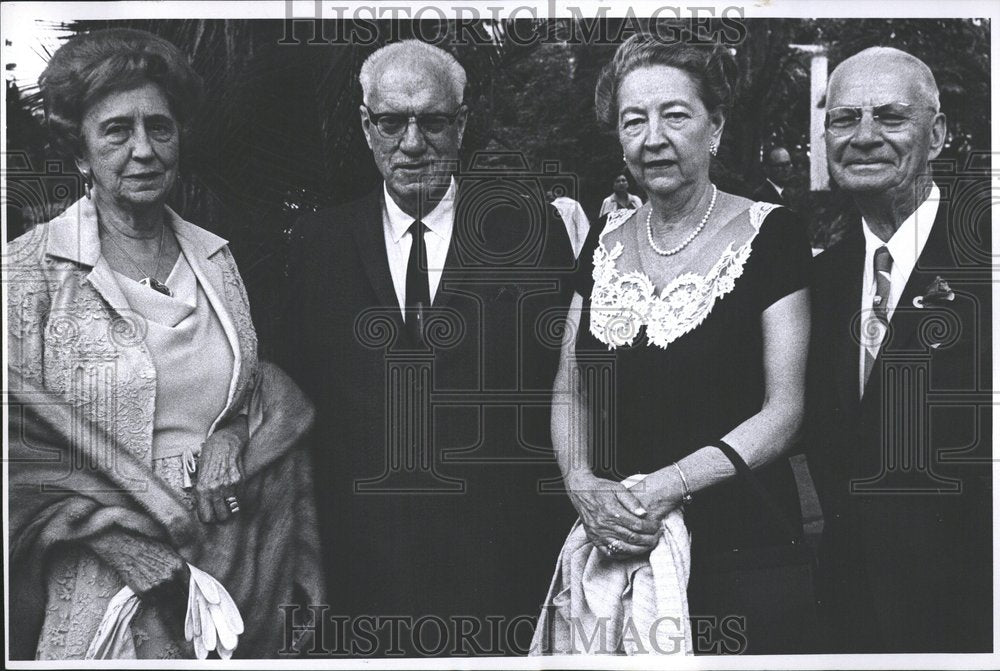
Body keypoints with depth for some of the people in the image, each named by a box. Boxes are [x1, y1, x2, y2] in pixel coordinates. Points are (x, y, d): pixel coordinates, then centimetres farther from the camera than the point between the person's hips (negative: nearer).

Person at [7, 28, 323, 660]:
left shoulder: (217, 259, 6)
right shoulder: (32, 271, -8)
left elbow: (272, 412, 10)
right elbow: (19, 463, -12)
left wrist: (302, 567, 5)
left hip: (244, 582, 4)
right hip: (104, 596, -4)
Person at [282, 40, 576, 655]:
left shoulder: (528, 227, 0)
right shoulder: (318, 242, 6)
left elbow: (569, 380, 0)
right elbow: (303, 388, 8)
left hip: (500, 552, -1)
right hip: (366, 552, 2)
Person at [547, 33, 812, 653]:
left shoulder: (769, 235, -6)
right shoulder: (606, 242, 8)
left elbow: (783, 413, -10)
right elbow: (569, 395, 11)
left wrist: (670, 484, -20)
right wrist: (583, 485, -8)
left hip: (738, 538, -4)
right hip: (611, 544, 4)